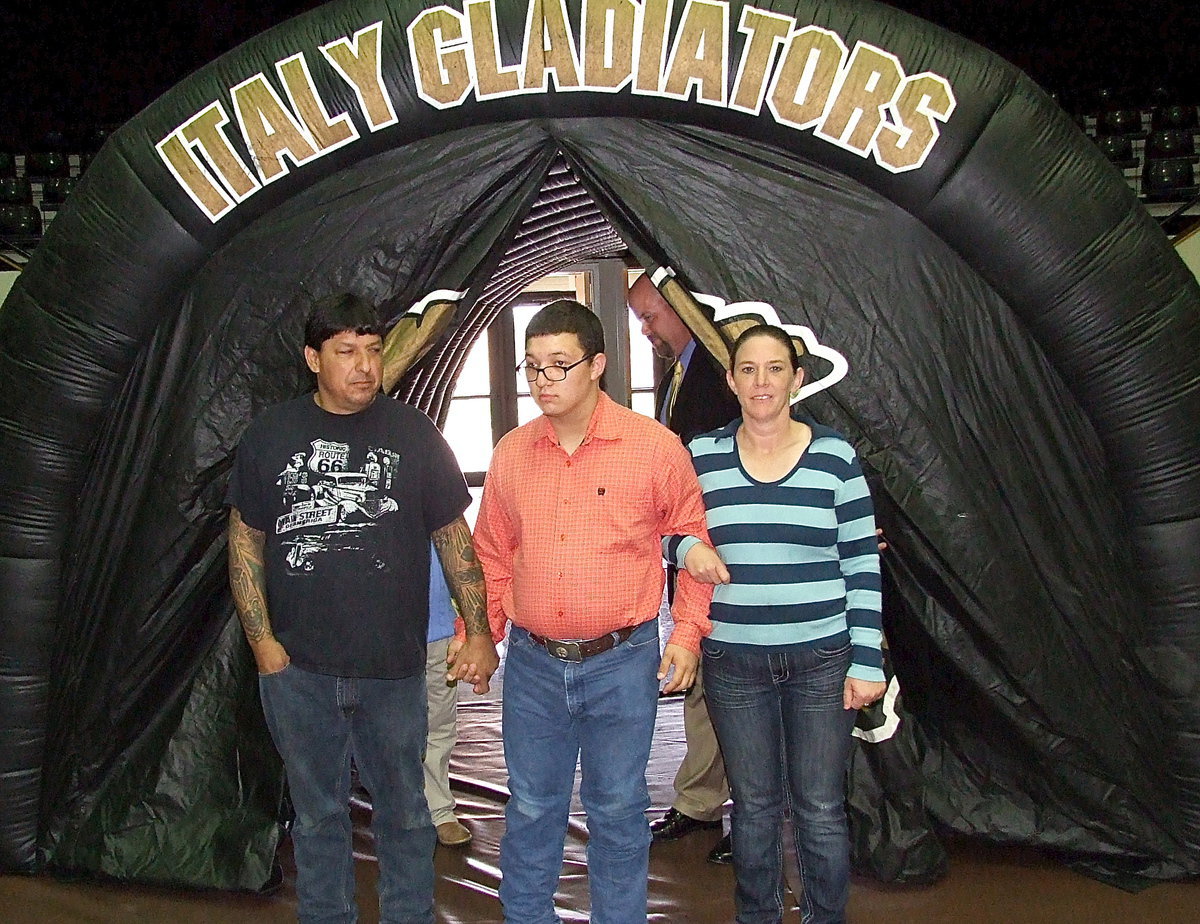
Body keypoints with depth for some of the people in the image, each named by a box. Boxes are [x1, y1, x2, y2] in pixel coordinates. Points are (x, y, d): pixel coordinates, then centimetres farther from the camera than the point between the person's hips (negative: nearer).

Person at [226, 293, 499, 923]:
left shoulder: (413, 434, 0)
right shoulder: (270, 436, 2)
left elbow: (453, 537, 3)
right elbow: (245, 542, 6)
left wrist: (479, 632, -1)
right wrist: (263, 641, -1)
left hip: (393, 666, -1)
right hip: (296, 668, 1)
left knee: (403, 810, 13)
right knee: (317, 813, 16)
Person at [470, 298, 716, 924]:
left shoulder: (656, 447, -8)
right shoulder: (511, 453, 2)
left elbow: (694, 539, 1)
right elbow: (492, 555, 12)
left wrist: (687, 632, -3)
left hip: (622, 663, -3)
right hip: (531, 662, 3)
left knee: (617, 809, 13)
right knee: (530, 808, 15)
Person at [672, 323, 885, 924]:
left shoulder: (834, 456, -3)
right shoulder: (701, 457, 1)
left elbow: (863, 564, -1)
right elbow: (670, 533, 14)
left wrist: (867, 661, -4)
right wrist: (687, 547, -10)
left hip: (821, 658, -1)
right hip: (733, 661, 1)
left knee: (820, 809, 7)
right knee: (753, 805, 12)